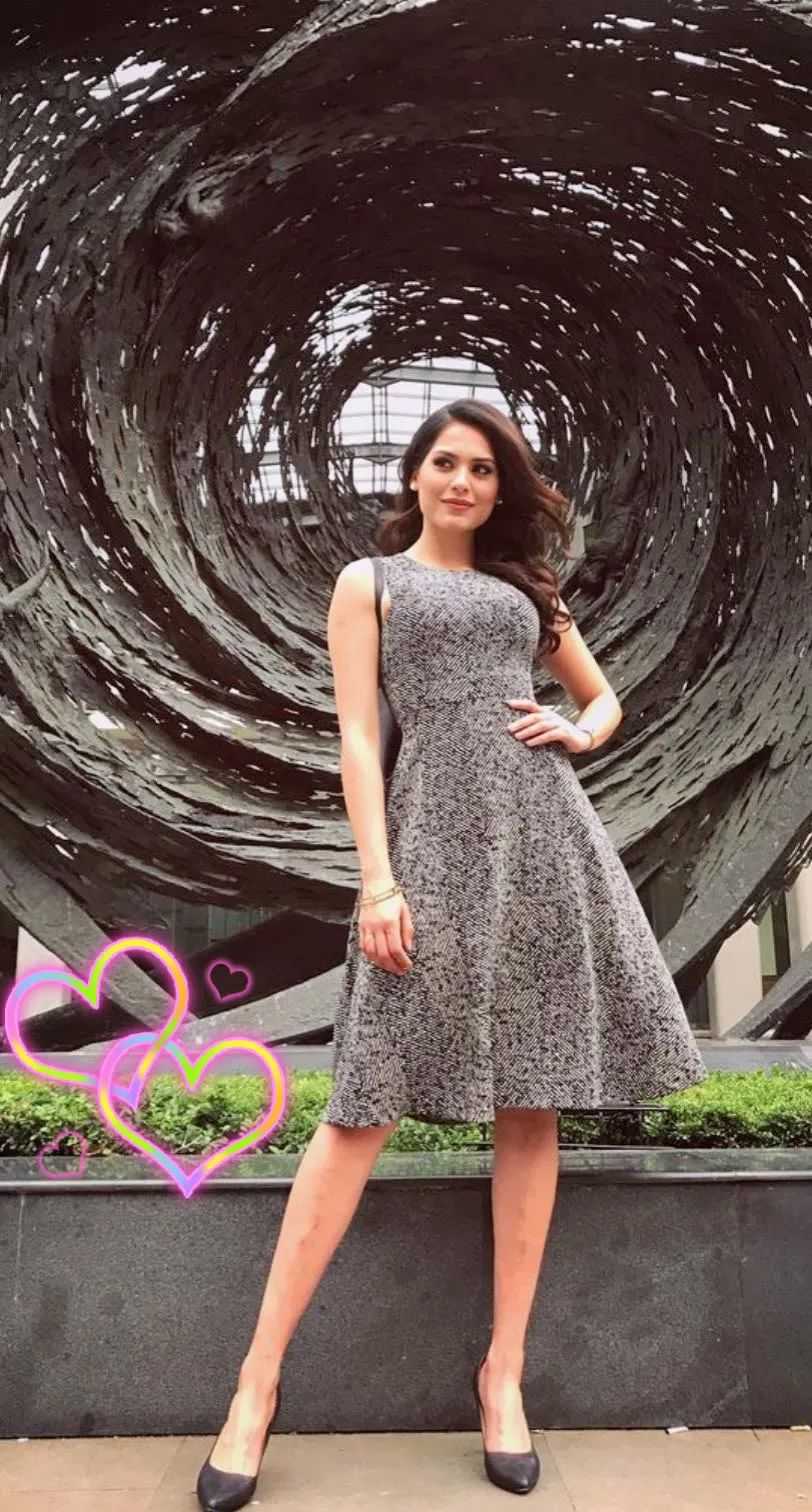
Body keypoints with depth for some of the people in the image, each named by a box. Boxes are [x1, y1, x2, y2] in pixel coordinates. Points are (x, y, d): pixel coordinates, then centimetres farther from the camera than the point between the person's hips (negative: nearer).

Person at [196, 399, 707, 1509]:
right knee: (366, 1109, -6)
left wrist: (574, 733, 4)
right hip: (438, 839, -4)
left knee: (531, 1105, 4)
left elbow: (604, 699, 29)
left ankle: (504, 1371, 17)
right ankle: (259, 1377, 7)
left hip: (546, 836, 4)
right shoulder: (369, 582, 11)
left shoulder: (525, 586, 22)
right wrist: (378, 878, -11)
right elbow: (357, 735, 0)